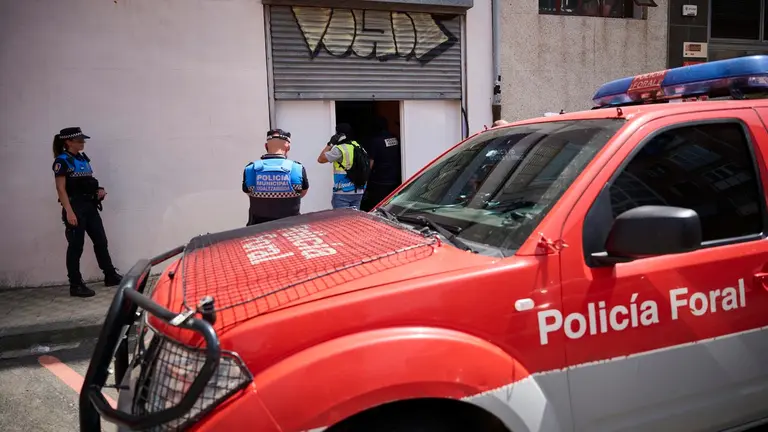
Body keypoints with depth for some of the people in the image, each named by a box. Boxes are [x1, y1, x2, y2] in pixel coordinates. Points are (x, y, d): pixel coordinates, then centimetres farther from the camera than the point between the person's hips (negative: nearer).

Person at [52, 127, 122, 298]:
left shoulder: (83, 158, 13)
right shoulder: (62, 161, -9)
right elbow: (61, 189, -14)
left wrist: (98, 190, 2)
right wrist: (69, 212, -21)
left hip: (90, 206, 8)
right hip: (75, 207, -7)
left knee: (101, 241, 11)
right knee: (76, 246, -1)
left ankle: (110, 276, 21)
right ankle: (75, 285, 8)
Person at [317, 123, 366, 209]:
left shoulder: (340, 149, -14)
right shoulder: (358, 147, 9)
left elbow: (321, 159, -7)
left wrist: (330, 144, -1)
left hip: (343, 193, -7)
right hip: (358, 192, 8)